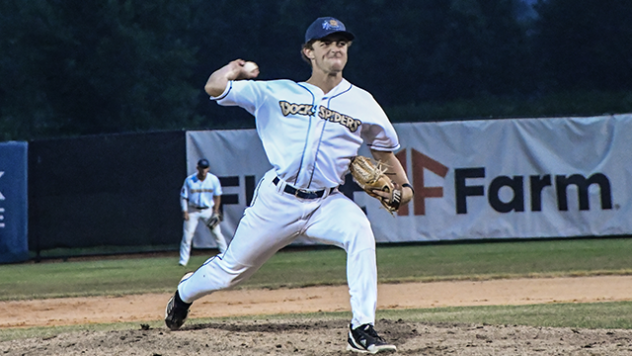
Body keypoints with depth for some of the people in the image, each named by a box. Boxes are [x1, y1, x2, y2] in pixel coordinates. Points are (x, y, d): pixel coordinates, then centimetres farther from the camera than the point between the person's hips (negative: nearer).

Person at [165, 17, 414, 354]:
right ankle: (186, 292, 45)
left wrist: (404, 186, 1)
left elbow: (384, 149, 15)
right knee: (230, 270, 9)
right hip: (277, 199, 0)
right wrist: (237, 69, 11)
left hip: (326, 203, 0)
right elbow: (214, 87, 1)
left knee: (359, 231, -32)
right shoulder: (278, 92, 2)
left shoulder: (362, 103, 5)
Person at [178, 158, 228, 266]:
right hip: (192, 211, 0)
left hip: (208, 210, 1)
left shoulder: (214, 179, -6)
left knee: (217, 232, -1)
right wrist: (184, 211, -13)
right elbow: (183, 197, -3)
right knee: (187, 236, -4)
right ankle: (183, 260, 4)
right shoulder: (189, 180, -9)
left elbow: (217, 196, 0)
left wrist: (215, 212, -7)